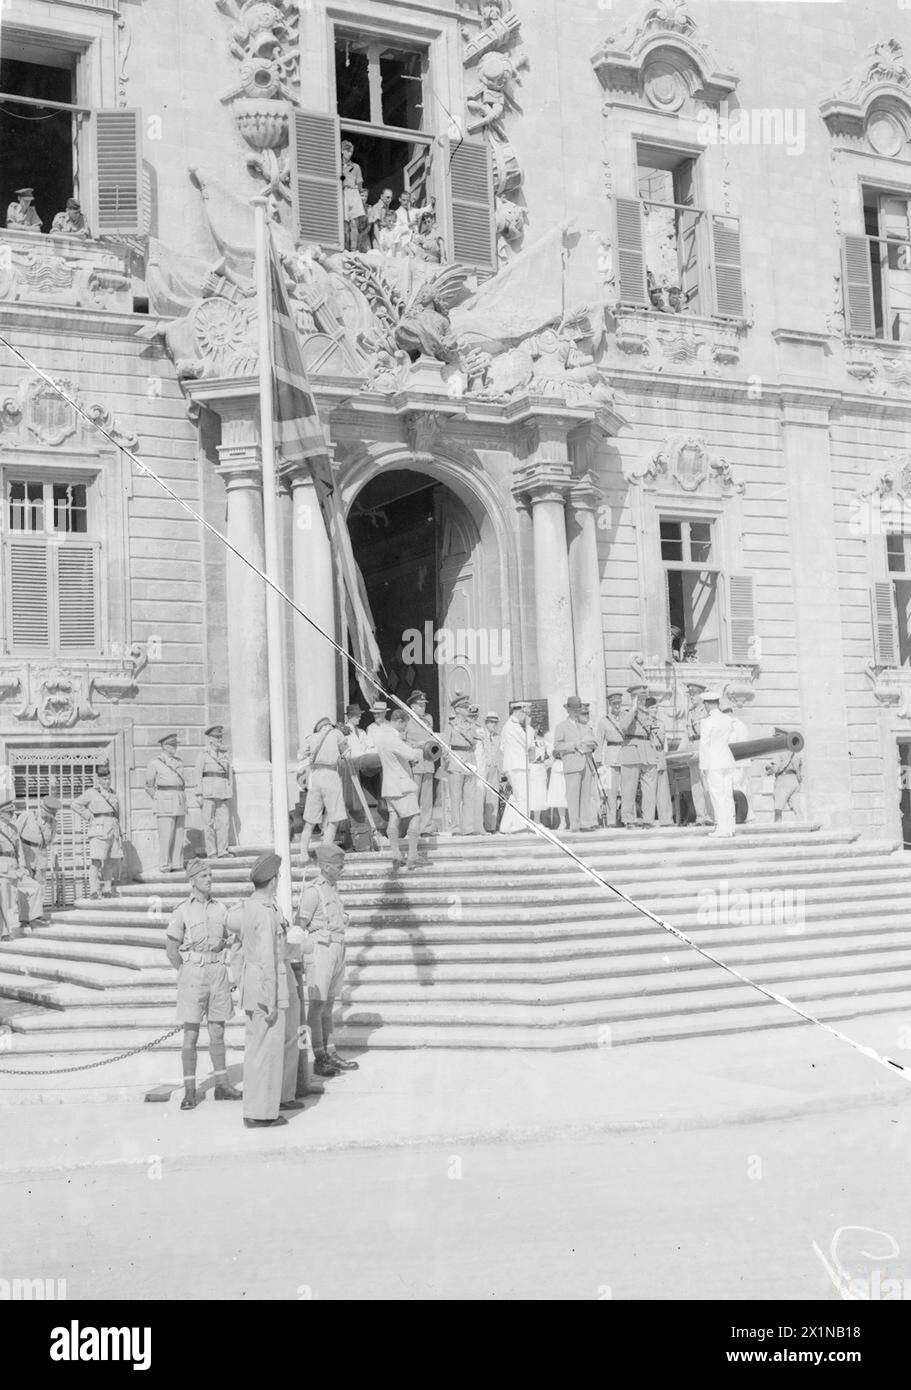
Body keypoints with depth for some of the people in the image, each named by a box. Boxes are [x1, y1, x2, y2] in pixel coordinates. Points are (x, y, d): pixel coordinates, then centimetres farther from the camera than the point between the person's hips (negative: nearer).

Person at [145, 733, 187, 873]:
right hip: (165, 801, -6)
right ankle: (165, 866, -5)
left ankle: (177, 865, 9)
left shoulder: (178, 762, 15)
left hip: (180, 802, 6)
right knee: (166, 835, -9)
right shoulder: (155, 762, -1)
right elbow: (149, 786, 5)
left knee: (179, 835, 4)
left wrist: (183, 801, 16)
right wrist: (158, 800, 2)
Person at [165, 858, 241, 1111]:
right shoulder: (182, 910, -5)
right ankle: (189, 1091, 2)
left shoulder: (220, 909, 8)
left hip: (218, 972, 4)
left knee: (217, 1032, 10)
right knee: (191, 1035, -3)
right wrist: (186, 974, -3)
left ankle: (222, 1085, 16)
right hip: (192, 972, -4)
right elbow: (171, 948, -4)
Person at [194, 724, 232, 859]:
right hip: (208, 792, -4)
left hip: (223, 793, 4)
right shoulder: (203, 755, 1)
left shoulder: (225, 754, 14)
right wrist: (199, 795, -7)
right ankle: (211, 853, 1)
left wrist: (229, 794, 13)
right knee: (209, 823, -3)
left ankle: (222, 852, 5)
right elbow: (198, 776, 0)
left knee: (224, 823, 0)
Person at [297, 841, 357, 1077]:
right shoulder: (313, 890, -12)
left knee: (328, 1005, 12)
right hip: (321, 950, -9)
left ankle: (330, 1054, 17)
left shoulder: (332, 889, 16)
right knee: (317, 1005, -5)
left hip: (338, 950, 9)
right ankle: (319, 1059, -3)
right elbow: (299, 923, -14)